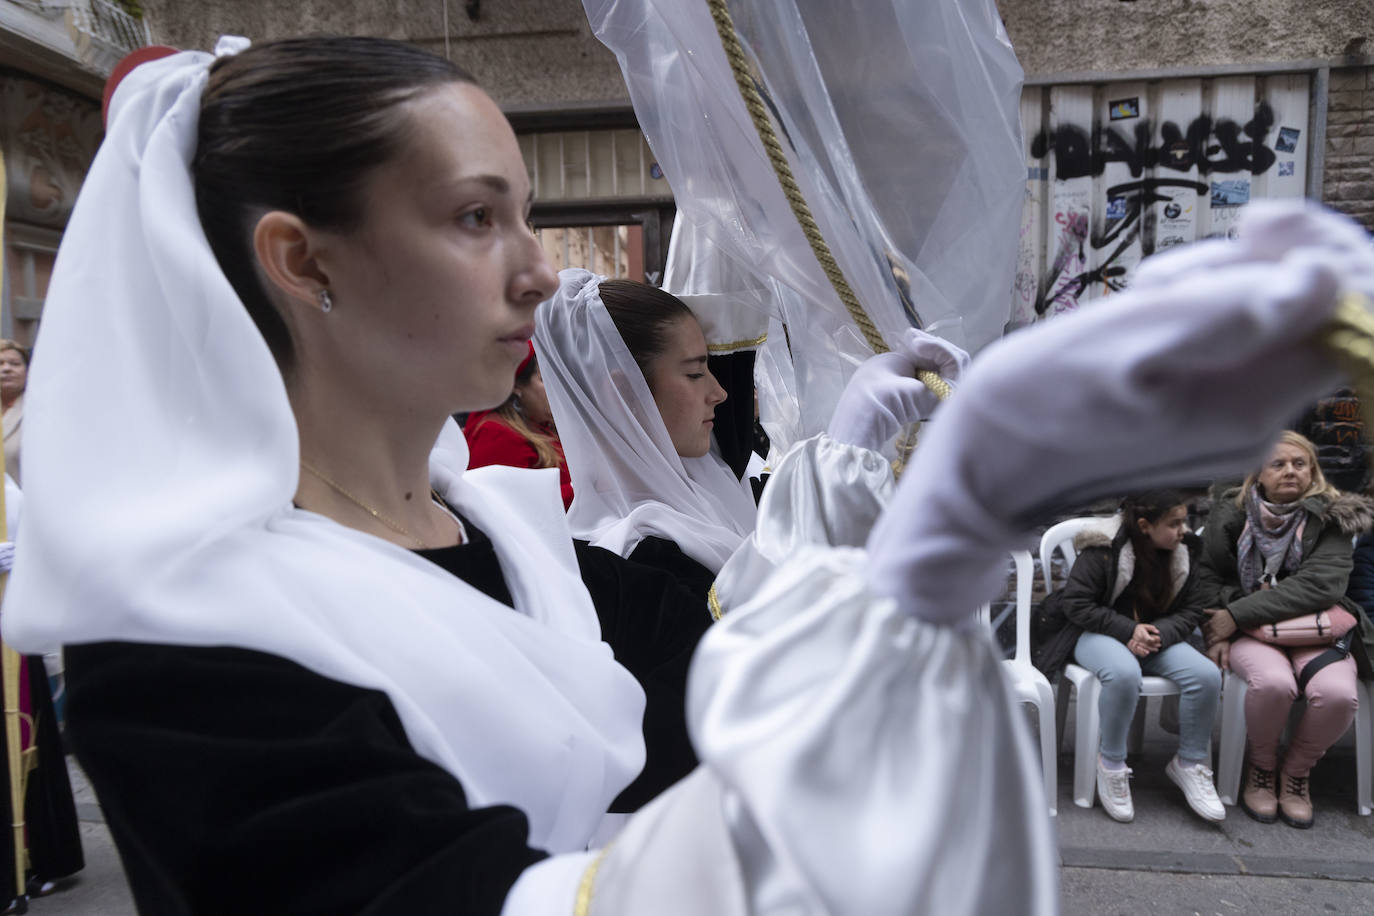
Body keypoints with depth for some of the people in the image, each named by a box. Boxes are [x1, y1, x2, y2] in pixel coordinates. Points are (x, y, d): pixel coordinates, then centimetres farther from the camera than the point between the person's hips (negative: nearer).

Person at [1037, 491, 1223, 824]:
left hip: (1157, 636, 5)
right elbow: (1076, 605, -14)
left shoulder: (1184, 553, 3)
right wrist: (1128, 629, -21)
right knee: (1124, 673, -39)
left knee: (1207, 674, -23)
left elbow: (1190, 611, 6)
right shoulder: (1102, 550, -15)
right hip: (1098, 635, -5)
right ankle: (1111, 764, -17)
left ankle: (1190, 764, -1)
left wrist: (1159, 633, -15)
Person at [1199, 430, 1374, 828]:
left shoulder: (1331, 517, -2)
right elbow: (1210, 578, 7)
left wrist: (1237, 614, -20)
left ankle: (1296, 772, 1)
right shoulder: (1231, 515, 4)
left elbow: (1321, 584, -15)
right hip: (1250, 632, -1)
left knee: (1336, 692, -31)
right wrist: (1217, 634, -9)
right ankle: (1262, 767, -2)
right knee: (1273, 683, -34)